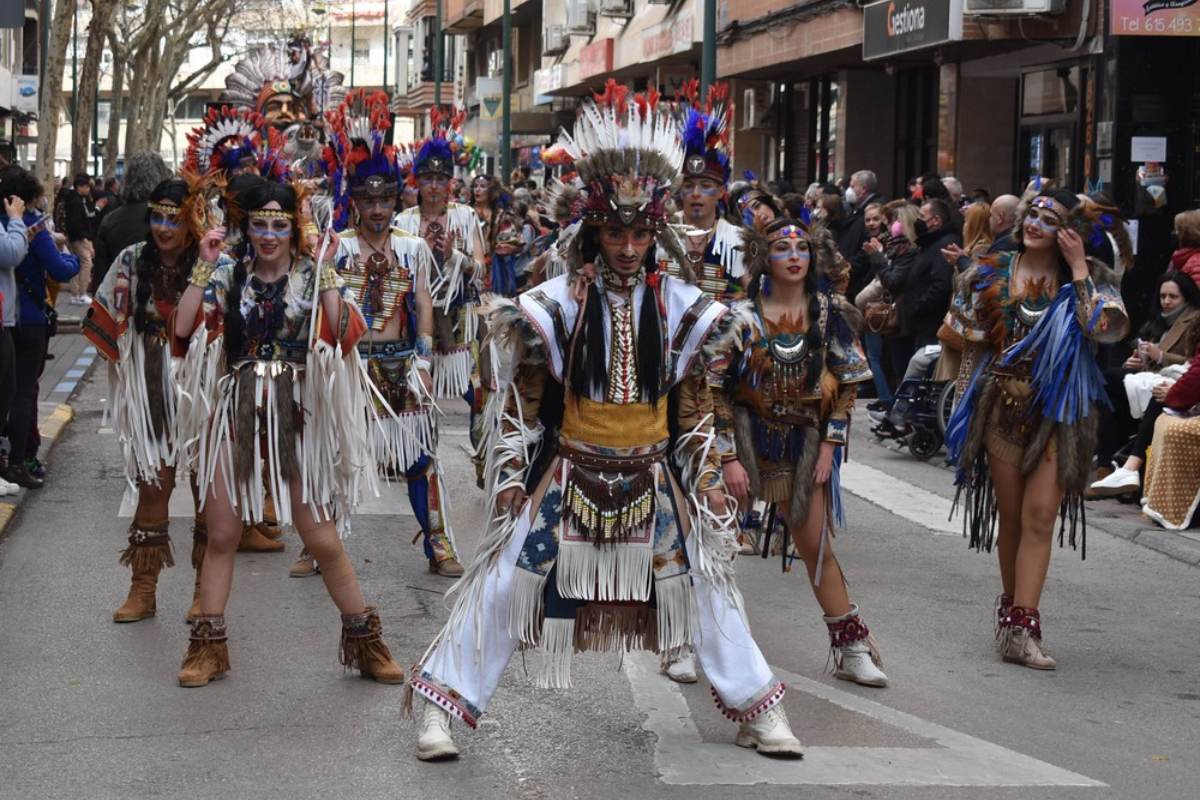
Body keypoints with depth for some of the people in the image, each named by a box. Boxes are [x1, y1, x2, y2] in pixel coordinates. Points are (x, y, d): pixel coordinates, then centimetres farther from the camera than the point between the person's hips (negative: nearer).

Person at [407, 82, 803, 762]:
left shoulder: (679, 309, -1)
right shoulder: (558, 305, -7)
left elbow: (697, 414, 7)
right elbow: (523, 406, 0)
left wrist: (709, 485, 5)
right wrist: (510, 480, -3)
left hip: (650, 482, 2)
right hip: (567, 476, -2)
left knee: (706, 580, 4)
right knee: (504, 581, -6)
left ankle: (759, 709, 17)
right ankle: (442, 708, 3)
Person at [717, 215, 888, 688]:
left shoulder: (830, 313, -1)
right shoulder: (743, 316, -10)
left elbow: (846, 384, 5)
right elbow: (717, 390, -9)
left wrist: (829, 446, -2)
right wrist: (729, 457, -13)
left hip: (803, 441, 2)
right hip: (745, 435, -2)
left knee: (816, 546, 6)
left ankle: (851, 649, 15)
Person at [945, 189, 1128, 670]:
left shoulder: (1087, 280, 1)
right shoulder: (991, 274, 5)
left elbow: (1109, 328, -18)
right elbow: (971, 343, 10)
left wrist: (1079, 269, -14)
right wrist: (967, 403, 5)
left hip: (1058, 413, -2)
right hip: (1003, 408, 2)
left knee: (1039, 515, -9)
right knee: (1011, 515, 9)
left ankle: (1020, 626, -12)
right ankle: (1014, 609, 22)